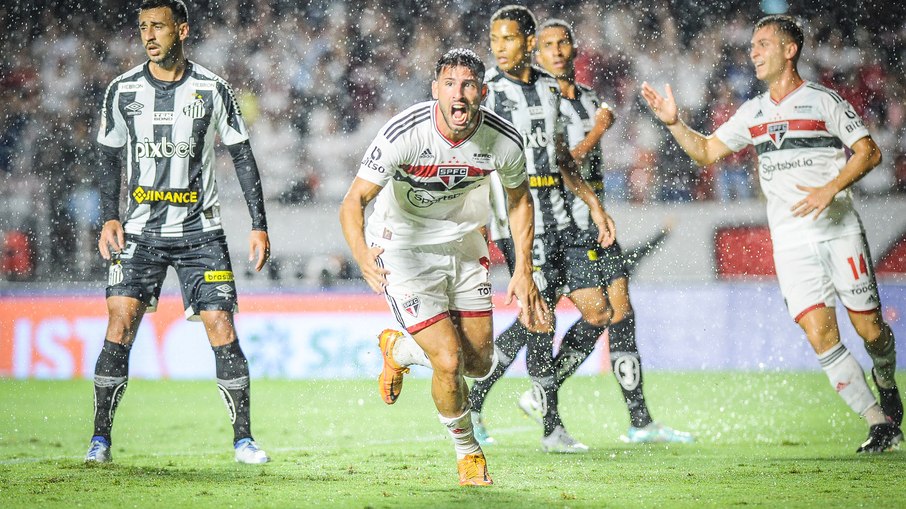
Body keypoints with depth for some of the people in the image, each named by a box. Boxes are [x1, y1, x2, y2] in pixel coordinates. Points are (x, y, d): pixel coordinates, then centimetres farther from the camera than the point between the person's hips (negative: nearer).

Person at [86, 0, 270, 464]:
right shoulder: (123, 90, 2)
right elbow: (109, 156, 12)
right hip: (141, 230, 1)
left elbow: (242, 156, 3)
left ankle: (243, 439, 2)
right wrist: (110, 218, -1)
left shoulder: (212, 89, -2)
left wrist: (259, 225, -2)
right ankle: (100, 437, -4)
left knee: (221, 328, -7)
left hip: (201, 231, -1)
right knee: (121, 323, -11)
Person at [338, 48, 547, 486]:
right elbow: (354, 200, -27)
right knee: (448, 361, -14)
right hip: (404, 248, -5)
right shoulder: (403, 134, -29)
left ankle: (398, 348, 40)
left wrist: (523, 271, -1)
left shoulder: (505, 140, -17)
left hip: (464, 244, 5)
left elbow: (519, 199, 3)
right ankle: (467, 452, 15)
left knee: (479, 364, 9)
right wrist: (361, 253, -47)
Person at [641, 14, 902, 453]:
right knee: (820, 334, -12)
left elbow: (869, 152, -5)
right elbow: (707, 151, 16)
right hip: (791, 243, 3)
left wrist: (830, 189, -18)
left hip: (840, 231, -3)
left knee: (869, 329, -2)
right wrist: (673, 123, 0)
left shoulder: (823, 100, -2)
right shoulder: (753, 112, 13)